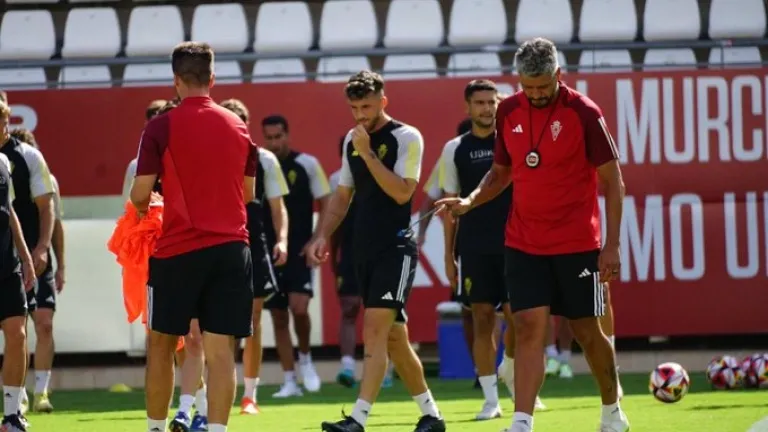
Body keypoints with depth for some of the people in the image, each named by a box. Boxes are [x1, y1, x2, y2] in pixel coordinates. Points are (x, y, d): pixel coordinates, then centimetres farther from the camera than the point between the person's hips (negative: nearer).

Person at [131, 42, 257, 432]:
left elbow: (140, 195, -6)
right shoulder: (238, 127, 7)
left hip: (178, 250, -3)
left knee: (161, 344, 11)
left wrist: (145, 204, 17)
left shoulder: (161, 128, -6)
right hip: (231, 249, 3)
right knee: (220, 349, -1)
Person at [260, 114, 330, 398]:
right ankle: (289, 381, 11)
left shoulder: (307, 164, -2)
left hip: (301, 252, -3)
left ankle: (305, 359, 8)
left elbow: (326, 205, 1)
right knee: (278, 318, 4)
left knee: (299, 308, -19)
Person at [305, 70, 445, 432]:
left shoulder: (406, 138, -8)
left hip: (396, 248, -7)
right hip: (365, 250, 7)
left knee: (375, 330, -17)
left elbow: (402, 192, -18)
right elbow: (342, 195, 19)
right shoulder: (351, 141, 12)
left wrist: (367, 153, -18)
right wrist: (322, 236, 7)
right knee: (394, 337, 11)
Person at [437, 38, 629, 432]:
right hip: (524, 245, 3)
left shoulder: (583, 112, -10)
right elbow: (501, 172, 17)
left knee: (587, 331, 7)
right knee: (529, 328, -9)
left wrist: (611, 246, -12)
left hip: (578, 245, -3)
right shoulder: (509, 112, 3)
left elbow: (612, 181, -7)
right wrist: (469, 201, -2)